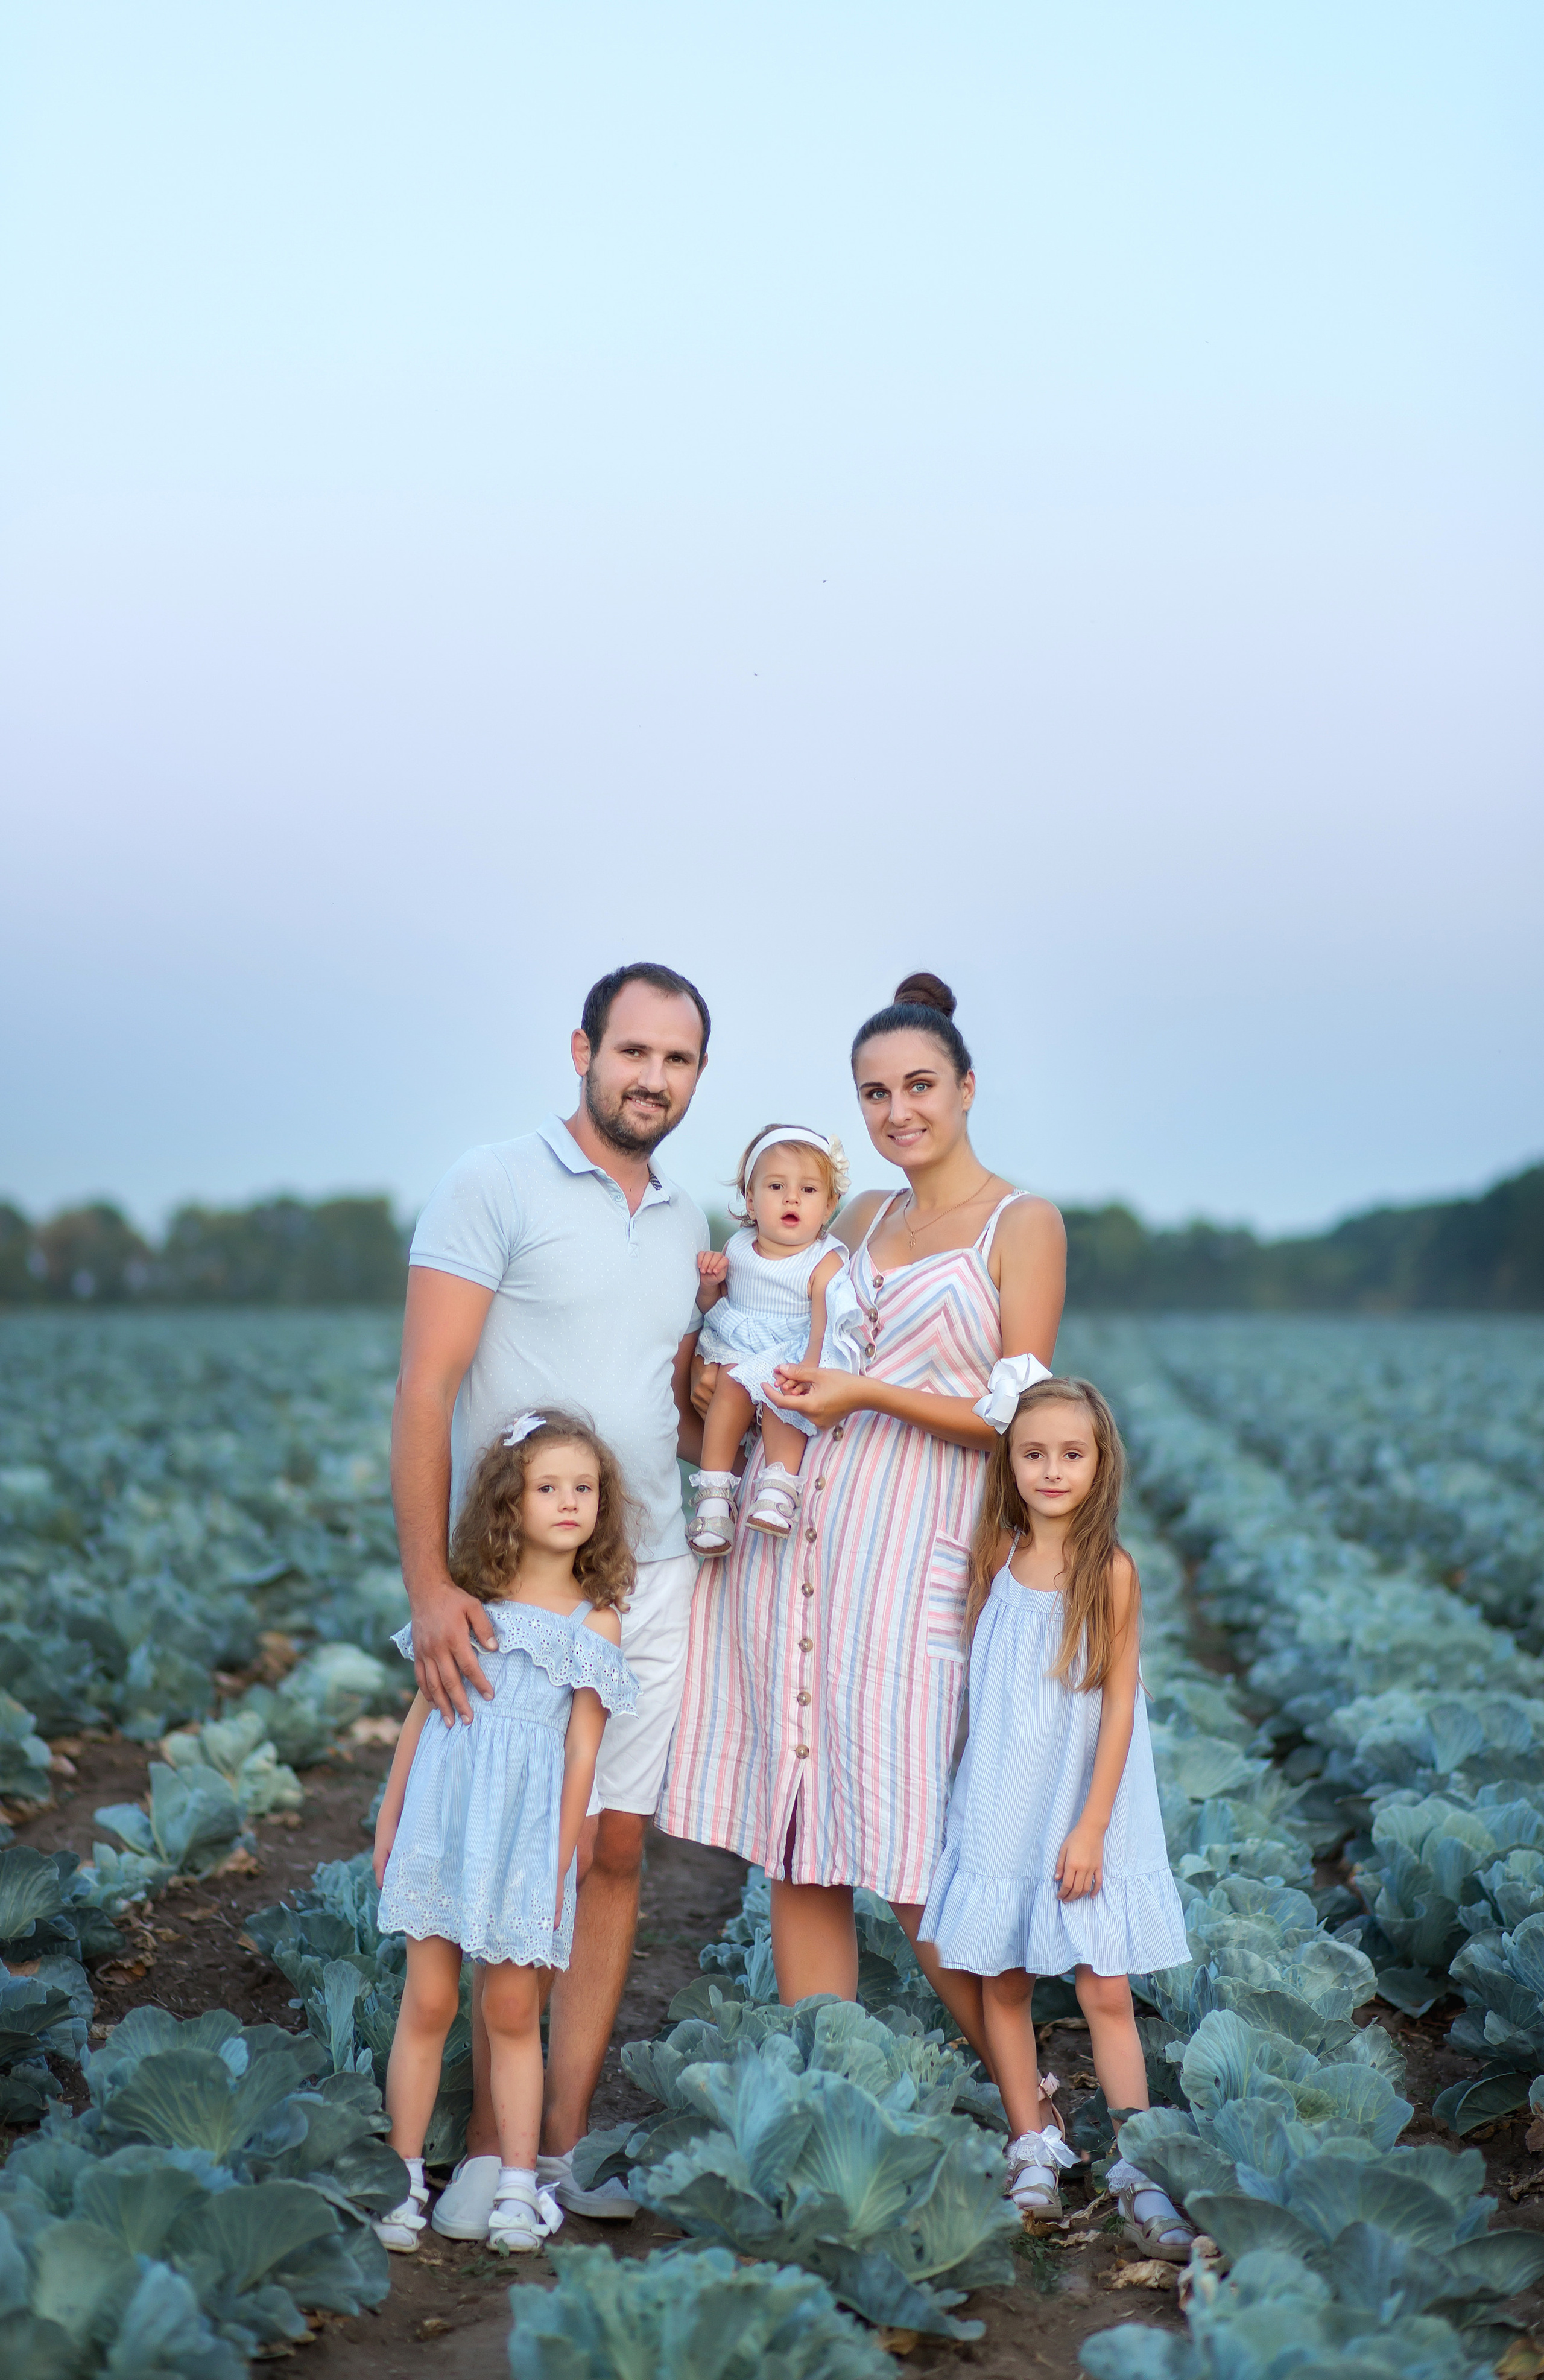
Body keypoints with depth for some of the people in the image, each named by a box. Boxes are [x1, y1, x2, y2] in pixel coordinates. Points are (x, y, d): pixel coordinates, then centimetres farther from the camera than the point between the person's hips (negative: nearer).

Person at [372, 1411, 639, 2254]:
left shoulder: (595, 1622, 2)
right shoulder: (469, 1602, 6)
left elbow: (582, 1749, 0)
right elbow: (422, 1711, 12)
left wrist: (560, 1864, -3)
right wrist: (388, 1822, 12)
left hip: (526, 1829, -1)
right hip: (444, 1815, 1)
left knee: (512, 2011, 4)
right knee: (428, 2001, 2)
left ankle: (518, 2187, 11)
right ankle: (402, 2178, 11)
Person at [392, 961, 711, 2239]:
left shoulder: (685, 1221, 14)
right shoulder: (494, 1188, -6)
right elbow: (425, 1393, -12)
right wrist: (429, 1582, -19)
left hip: (652, 1577, 6)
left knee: (616, 1853, 5)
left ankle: (563, 2143, 12)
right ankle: (488, 2149, 4)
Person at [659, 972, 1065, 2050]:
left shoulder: (1022, 1225, -1)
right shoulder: (866, 1218, 16)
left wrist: (869, 1394, -14)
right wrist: (733, 1374, 9)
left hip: (912, 1557, -6)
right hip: (789, 1534, 6)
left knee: (920, 1873, -6)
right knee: (797, 1849, 5)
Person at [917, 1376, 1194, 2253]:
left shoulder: (1110, 1570, -10)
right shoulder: (996, 1554, 2)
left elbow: (1119, 1703, -9)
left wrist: (1091, 1827, -11)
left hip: (1081, 1809, -4)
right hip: (999, 1807, 4)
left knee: (1107, 1991, -4)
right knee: (1004, 1983, 7)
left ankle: (1138, 2177, 3)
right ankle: (1034, 2153, 20)